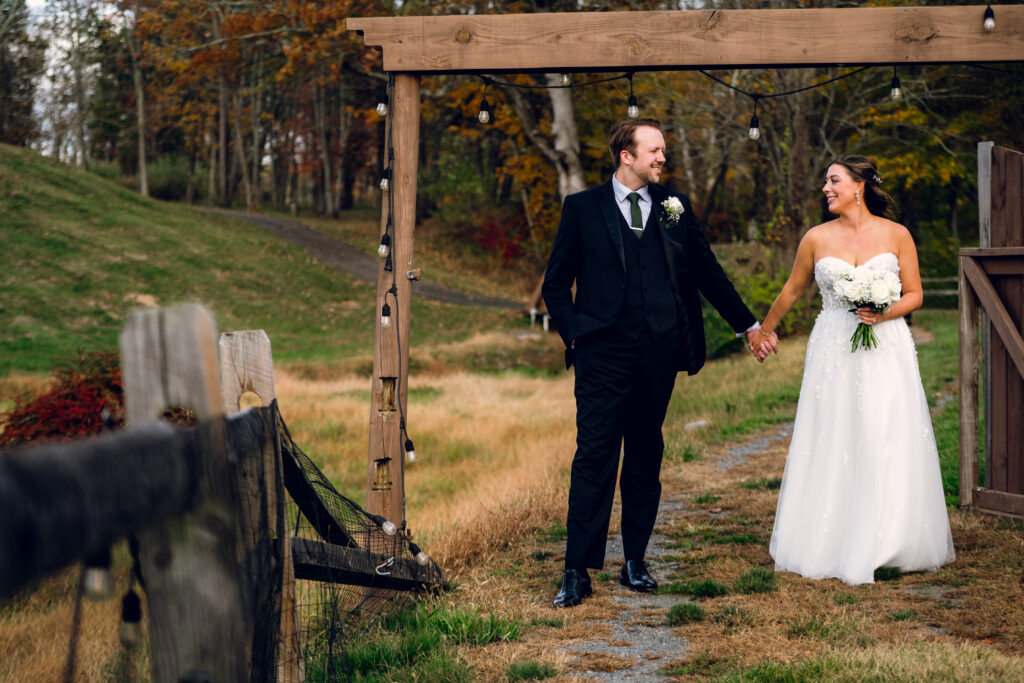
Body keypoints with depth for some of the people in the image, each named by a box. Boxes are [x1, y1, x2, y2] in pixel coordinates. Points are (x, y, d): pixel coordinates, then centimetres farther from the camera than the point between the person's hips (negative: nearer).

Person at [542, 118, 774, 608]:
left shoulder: (675, 208, 11)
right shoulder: (583, 208, 5)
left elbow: (708, 273, 18)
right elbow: (556, 284, 8)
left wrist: (748, 325, 21)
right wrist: (573, 332, -5)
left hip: (659, 353, 3)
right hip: (604, 353, -3)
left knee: (646, 458, 9)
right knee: (594, 457, -7)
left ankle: (635, 562, 18)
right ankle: (577, 571, -3)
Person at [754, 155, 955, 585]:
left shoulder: (896, 235, 1)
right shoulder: (817, 238, 4)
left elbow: (914, 294, 5)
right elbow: (792, 291, 17)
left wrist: (884, 313, -13)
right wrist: (764, 331, 26)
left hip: (886, 351, -1)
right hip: (834, 352, 1)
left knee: (887, 445, -2)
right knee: (830, 447, 1)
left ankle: (888, 545, 11)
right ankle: (828, 548, 9)